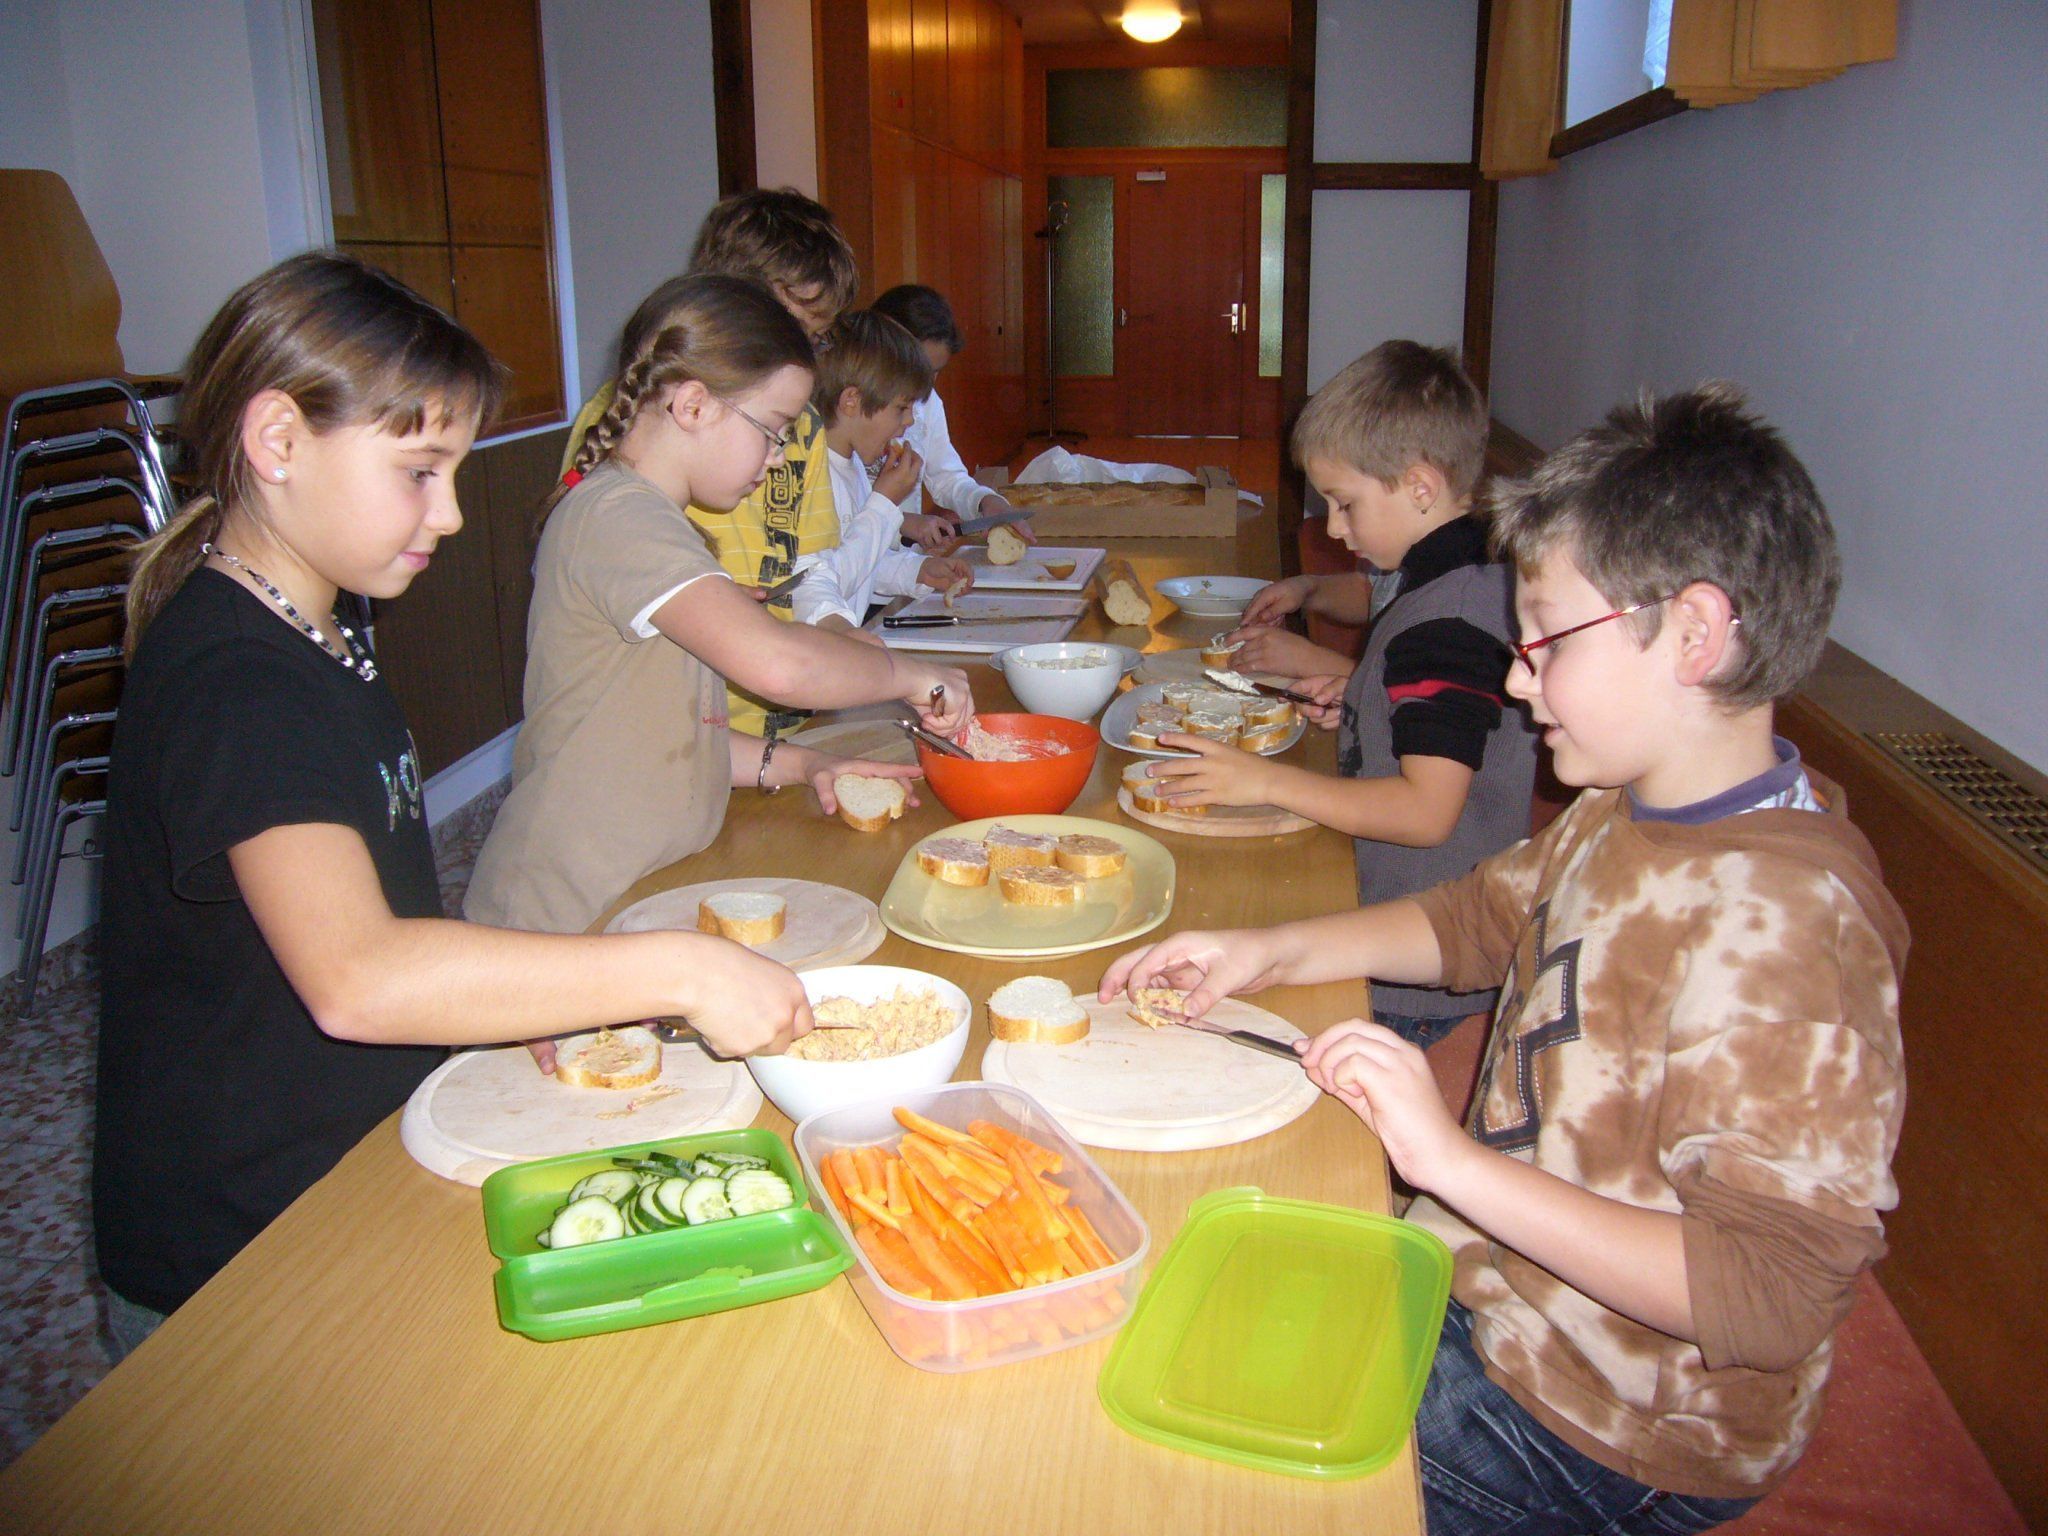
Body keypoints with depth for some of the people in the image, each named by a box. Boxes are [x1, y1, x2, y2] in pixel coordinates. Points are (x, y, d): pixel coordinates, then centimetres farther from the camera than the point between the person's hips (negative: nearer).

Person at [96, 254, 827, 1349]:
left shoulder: (312, 642, 10)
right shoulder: (231, 686, -24)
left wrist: (524, 1006, 3)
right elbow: (357, 981, -40)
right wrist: (681, 971, -38)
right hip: (236, 1268, -9)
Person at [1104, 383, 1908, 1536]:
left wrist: (1455, 1161, -34)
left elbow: (1774, 1296, -32)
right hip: (1494, 1295, 8)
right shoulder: (1637, 813, -1)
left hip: (1596, 1432, -8)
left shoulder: (1781, 927, -30)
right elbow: (1485, 917, 15)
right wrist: (1271, 954, 2)